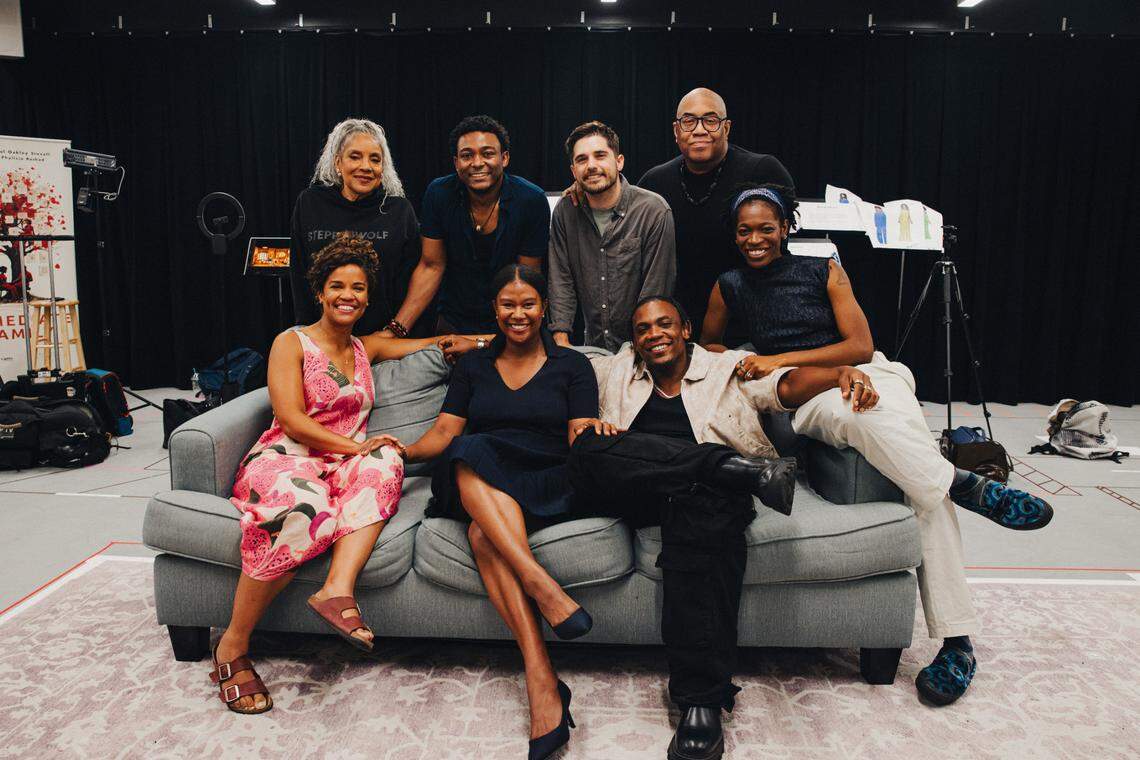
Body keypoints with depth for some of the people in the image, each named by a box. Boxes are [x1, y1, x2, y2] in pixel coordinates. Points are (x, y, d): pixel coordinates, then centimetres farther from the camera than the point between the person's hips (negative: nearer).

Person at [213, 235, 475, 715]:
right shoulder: (292, 343, 5)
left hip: (341, 466, 5)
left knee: (384, 460, -30)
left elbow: (422, 344, 31)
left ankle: (337, 588, -42)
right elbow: (291, 419, -7)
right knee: (304, 507, -39)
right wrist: (355, 446, -16)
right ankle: (233, 646, -22)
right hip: (284, 458, -4)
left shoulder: (365, 348, 22)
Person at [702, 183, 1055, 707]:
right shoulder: (729, 287, 15)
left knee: (924, 485, -31)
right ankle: (965, 485, -35)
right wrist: (740, 362, 7)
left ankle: (956, 637, -30)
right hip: (802, 399, 0)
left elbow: (861, 346, 2)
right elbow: (706, 342, 31)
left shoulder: (823, 271, 11)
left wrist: (781, 359, -9)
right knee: (850, 413, -41)